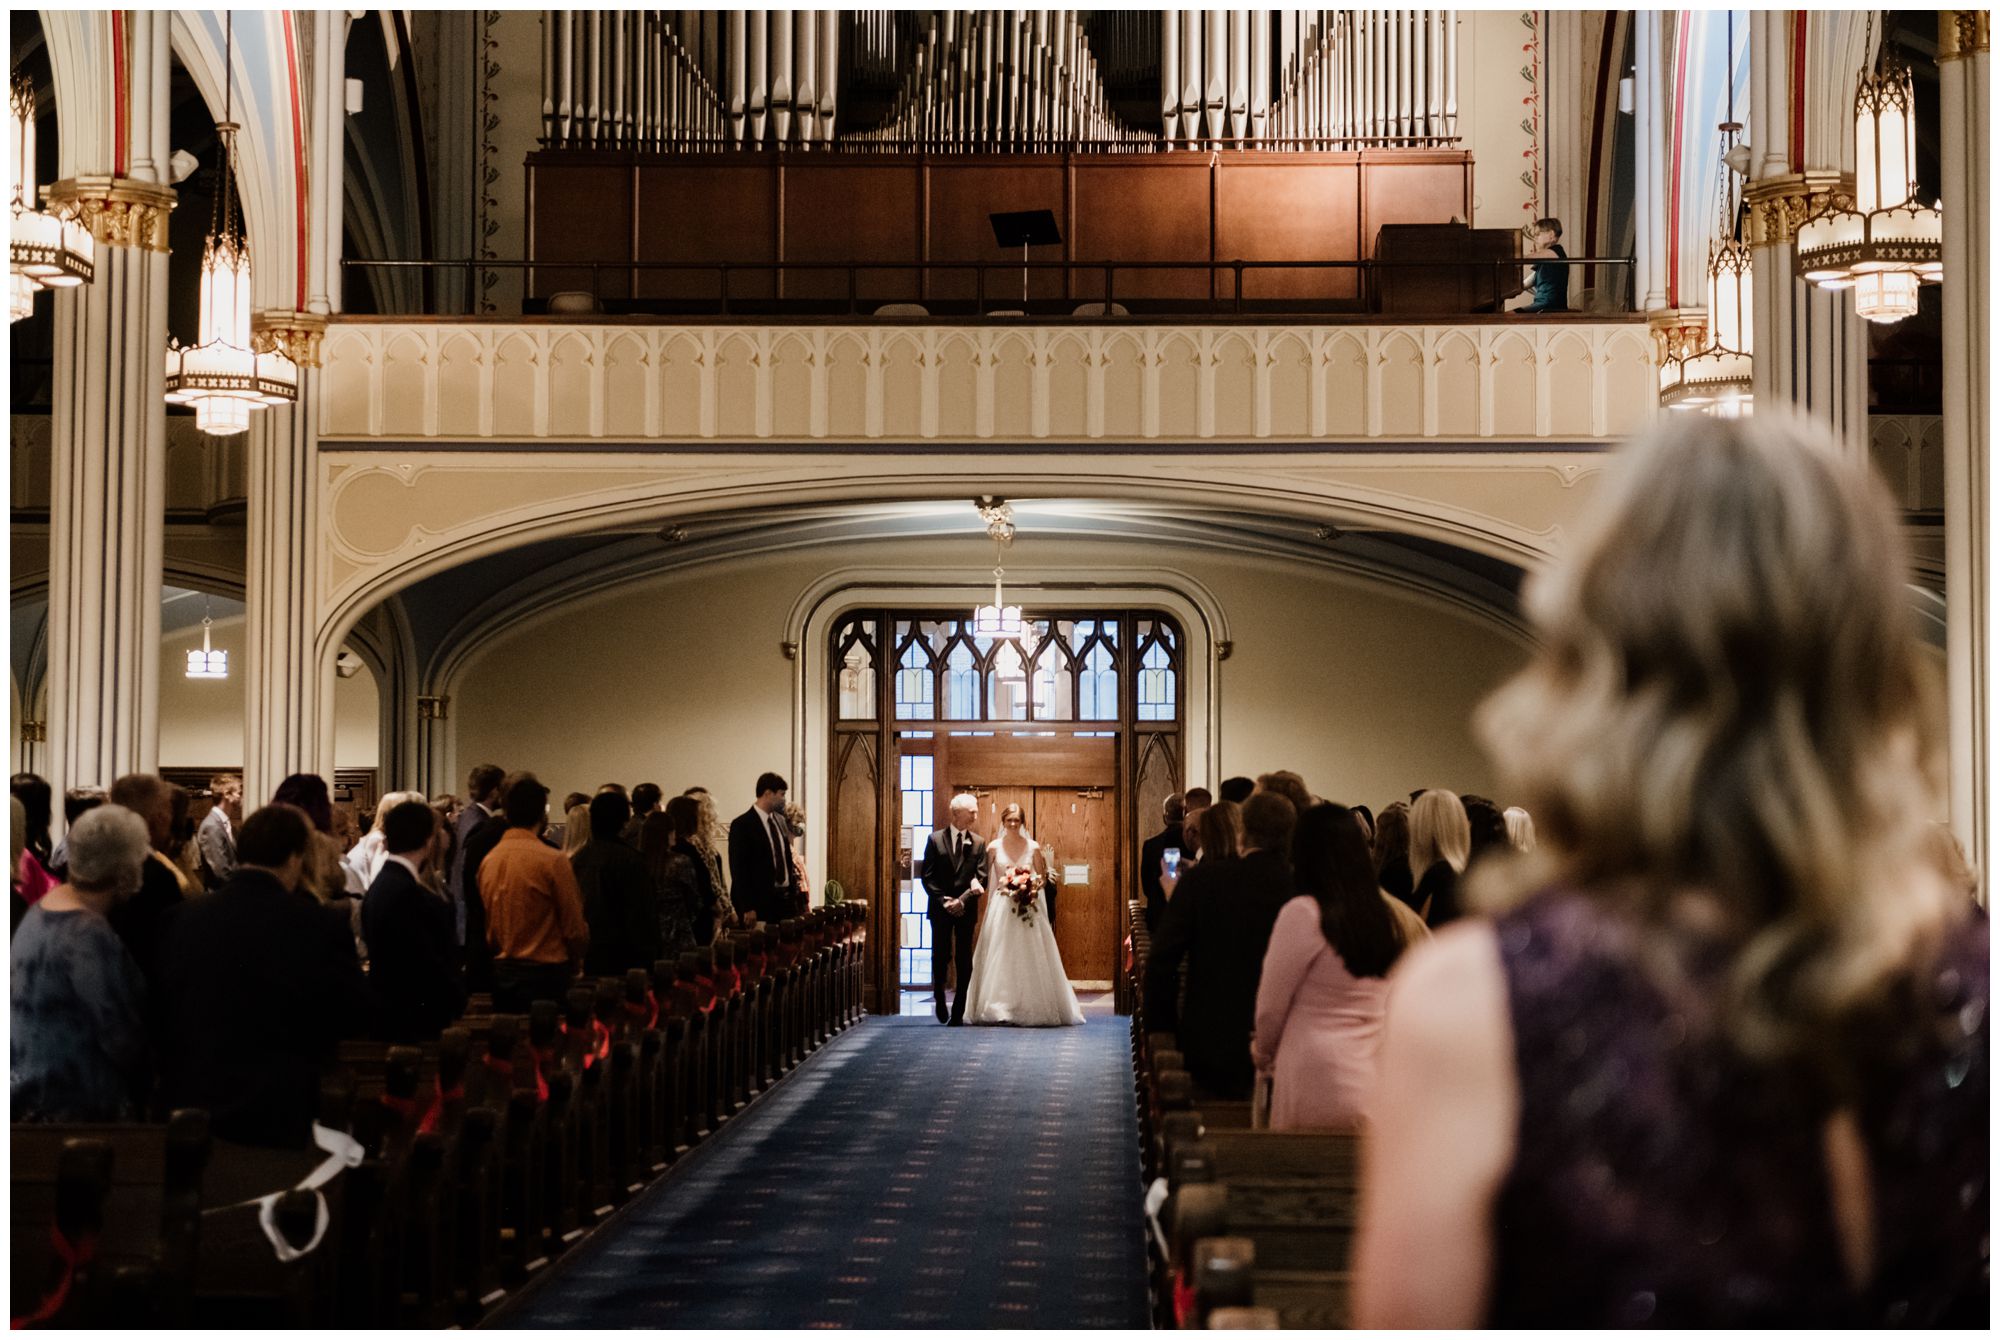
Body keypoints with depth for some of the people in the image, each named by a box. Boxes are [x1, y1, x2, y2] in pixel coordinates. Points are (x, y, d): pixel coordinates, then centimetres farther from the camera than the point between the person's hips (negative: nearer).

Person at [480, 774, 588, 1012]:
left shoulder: (488, 860, 3)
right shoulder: (552, 860, -13)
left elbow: (488, 928, 10)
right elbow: (575, 929, -8)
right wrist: (573, 962, 11)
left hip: (502, 972, 6)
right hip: (546, 973, -6)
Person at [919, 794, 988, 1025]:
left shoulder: (978, 843, 5)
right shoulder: (935, 839, 1)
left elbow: (981, 878, -1)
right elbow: (927, 876, -1)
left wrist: (962, 900, -14)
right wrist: (944, 900, -12)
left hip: (966, 909, 1)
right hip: (940, 908, -1)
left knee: (964, 960, -1)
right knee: (940, 956, -1)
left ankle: (958, 1011, 3)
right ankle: (940, 1001, 22)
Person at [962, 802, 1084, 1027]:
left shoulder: (1033, 847, 3)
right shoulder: (994, 847, 4)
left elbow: (1042, 878, 9)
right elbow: (983, 876, 4)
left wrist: (1034, 885, -11)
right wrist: (976, 883, -16)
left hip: (1028, 910, 0)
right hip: (1001, 908, 0)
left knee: (1030, 957, -1)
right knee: (1001, 959, -2)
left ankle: (1031, 1007, 5)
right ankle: (1000, 1009, 2)